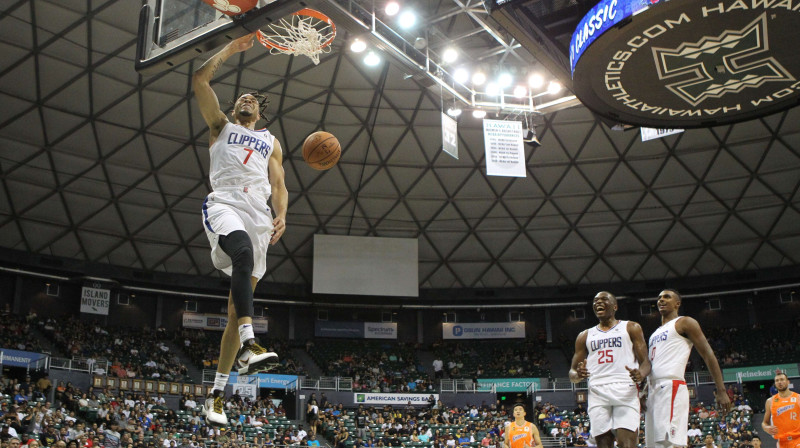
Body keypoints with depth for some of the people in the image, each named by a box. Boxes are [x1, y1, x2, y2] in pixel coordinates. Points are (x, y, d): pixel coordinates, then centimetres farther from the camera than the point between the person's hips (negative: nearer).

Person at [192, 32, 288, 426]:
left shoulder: (271, 142, 31)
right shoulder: (220, 126, 24)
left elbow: (279, 185, 19)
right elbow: (200, 79, 13)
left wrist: (281, 215, -1)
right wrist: (232, 48, 16)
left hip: (259, 214, 3)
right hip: (224, 204, -3)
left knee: (237, 305, -2)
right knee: (243, 251, -39)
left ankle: (218, 392, 2)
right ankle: (248, 346, -48)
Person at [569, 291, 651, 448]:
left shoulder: (631, 328, 14)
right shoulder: (585, 336, 21)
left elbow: (645, 361, 6)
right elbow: (572, 372, 19)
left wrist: (640, 375, -18)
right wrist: (578, 375, -7)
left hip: (625, 390, -3)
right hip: (597, 392, 3)